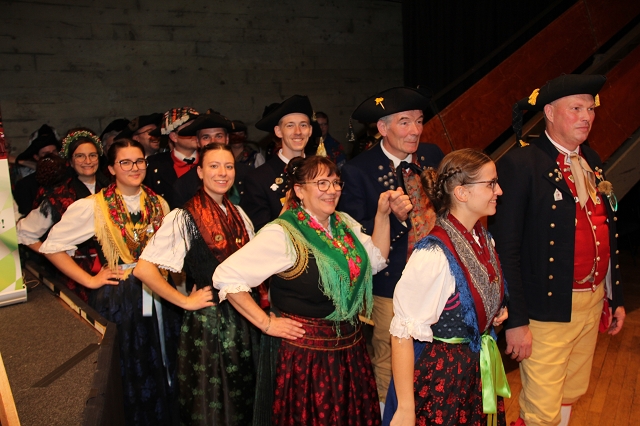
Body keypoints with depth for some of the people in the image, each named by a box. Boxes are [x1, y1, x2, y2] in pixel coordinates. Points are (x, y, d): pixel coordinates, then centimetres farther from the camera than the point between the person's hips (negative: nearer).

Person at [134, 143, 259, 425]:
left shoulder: (239, 215, 6)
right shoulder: (184, 218, -13)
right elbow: (143, 269, -18)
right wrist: (185, 302, -13)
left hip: (243, 316, 6)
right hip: (206, 319, -5)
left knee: (242, 399, 17)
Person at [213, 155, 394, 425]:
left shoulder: (345, 224, 4)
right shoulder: (282, 234, -19)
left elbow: (376, 261, 8)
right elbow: (226, 277, -21)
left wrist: (382, 216, -2)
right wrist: (266, 323, -17)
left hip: (350, 347, 7)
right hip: (305, 352, -7)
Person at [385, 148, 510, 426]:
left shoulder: (484, 239, -1)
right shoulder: (435, 254, -26)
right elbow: (403, 332, -24)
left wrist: (497, 312, -1)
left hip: (479, 370, 8)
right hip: (440, 376, -7)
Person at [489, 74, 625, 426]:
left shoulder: (591, 160, 9)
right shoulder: (521, 164, -15)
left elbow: (606, 234, 13)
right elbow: (506, 249, -17)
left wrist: (615, 298, 15)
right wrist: (515, 320, -18)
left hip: (593, 302, 7)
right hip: (548, 309, -7)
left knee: (572, 394, 22)